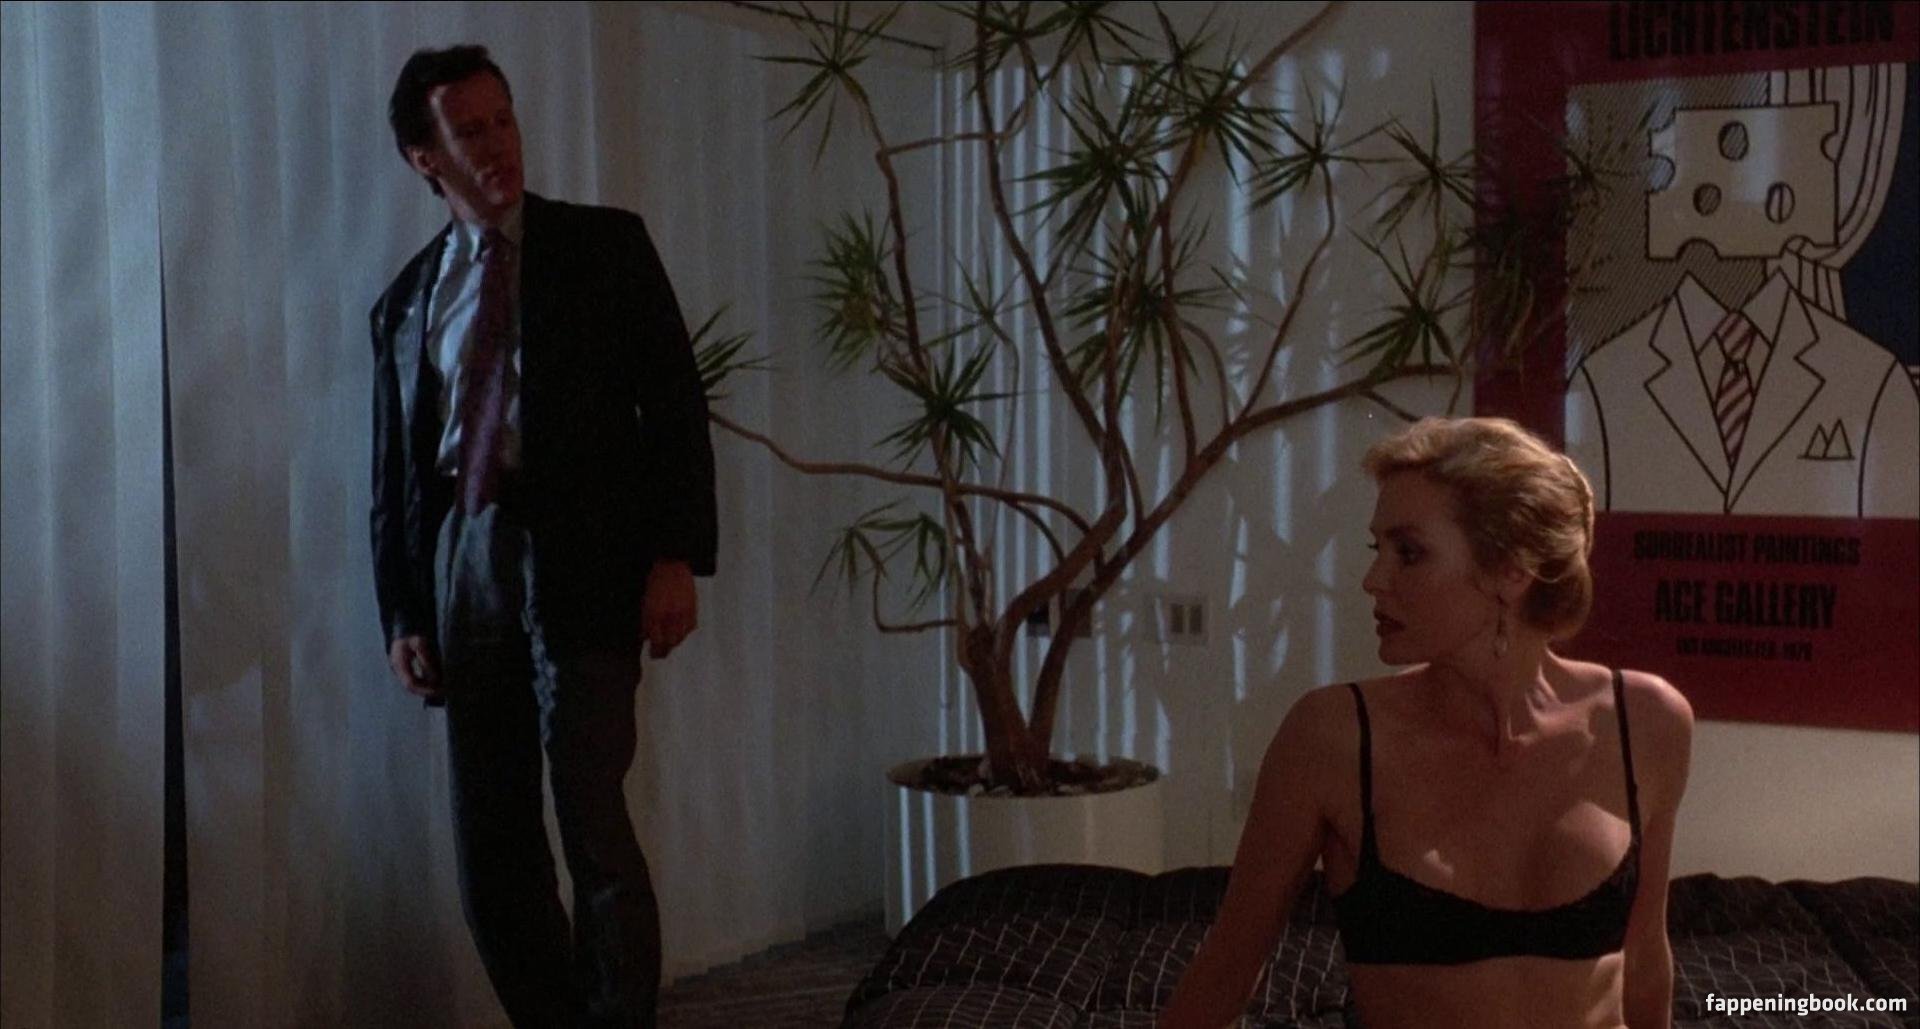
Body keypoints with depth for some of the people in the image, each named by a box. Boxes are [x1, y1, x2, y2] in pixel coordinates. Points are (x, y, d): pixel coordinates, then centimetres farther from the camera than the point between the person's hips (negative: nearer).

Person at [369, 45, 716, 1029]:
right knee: (490, 841, 6)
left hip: (582, 559, -4)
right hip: (462, 562, 4)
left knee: (593, 826, -9)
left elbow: (675, 405, 0)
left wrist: (676, 558, -10)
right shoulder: (406, 301, 15)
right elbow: (393, 473, 15)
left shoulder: (606, 246, 6)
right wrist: (404, 614, 6)